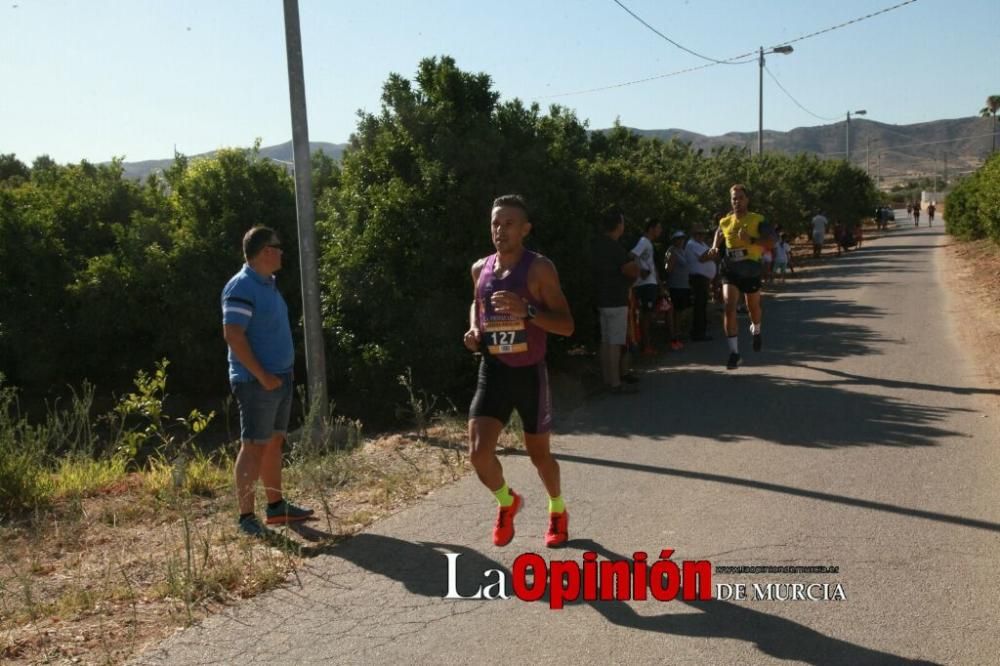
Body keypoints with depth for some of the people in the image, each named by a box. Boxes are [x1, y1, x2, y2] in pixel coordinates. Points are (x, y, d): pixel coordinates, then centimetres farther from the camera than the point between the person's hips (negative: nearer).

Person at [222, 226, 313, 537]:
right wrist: (262, 376, -21)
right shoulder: (241, 287, -15)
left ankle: (276, 506, 23)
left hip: (280, 377, 9)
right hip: (258, 381, -9)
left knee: (274, 442, 14)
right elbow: (233, 336, -21)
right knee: (254, 446, -7)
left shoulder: (268, 284, 15)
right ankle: (246, 518, -2)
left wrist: (281, 372, 15)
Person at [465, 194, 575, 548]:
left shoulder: (539, 268, -12)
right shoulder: (480, 268, 3)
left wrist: (527, 310, -30)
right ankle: (507, 502, 20)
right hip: (492, 371, 3)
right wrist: (474, 329, 3)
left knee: (538, 452, 12)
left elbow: (567, 326, -15)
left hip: (530, 373, -3)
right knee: (478, 452, -12)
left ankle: (558, 511, 41)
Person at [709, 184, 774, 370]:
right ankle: (734, 353, -16)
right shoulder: (725, 221, 5)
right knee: (729, 307, -17)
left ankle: (756, 331, 55)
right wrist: (715, 247, 8)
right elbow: (719, 234, 27)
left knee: (753, 307, 18)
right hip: (730, 270, 1)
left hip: (751, 270, -1)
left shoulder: (757, 220, -6)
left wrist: (751, 240, -29)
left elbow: (771, 241, -15)